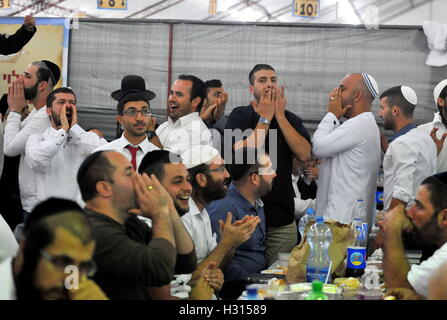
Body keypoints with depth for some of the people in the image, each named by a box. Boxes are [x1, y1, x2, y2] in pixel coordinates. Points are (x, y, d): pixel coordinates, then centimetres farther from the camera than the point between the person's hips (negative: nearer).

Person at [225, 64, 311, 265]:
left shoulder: (290, 119, 9)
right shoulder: (239, 116, 0)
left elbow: (304, 154, -8)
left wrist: (280, 116, -8)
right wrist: (265, 118, -10)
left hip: (282, 220, 3)